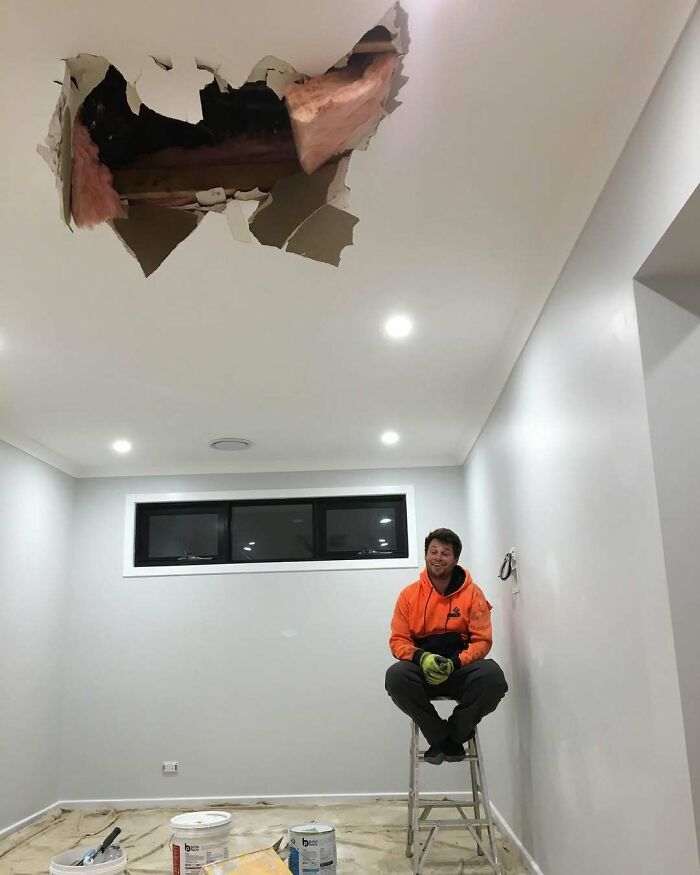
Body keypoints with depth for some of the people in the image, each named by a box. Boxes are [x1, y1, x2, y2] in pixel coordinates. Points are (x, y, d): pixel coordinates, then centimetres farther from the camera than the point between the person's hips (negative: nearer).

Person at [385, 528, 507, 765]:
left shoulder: (472, 593, 1)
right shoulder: (409, 594, 3)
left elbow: (482, 640, -2)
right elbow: (398, 640, 1)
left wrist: (454, 663, -21)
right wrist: (421, 658, -21)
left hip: (460, 669, 0)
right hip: (422, 671, 1)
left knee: (492, 675, -32)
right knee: (396, 676, -33)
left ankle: (455, 735, -6)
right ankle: (439, 737, -8)